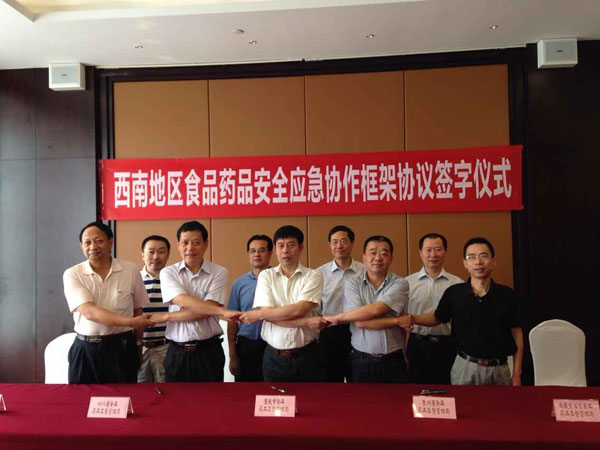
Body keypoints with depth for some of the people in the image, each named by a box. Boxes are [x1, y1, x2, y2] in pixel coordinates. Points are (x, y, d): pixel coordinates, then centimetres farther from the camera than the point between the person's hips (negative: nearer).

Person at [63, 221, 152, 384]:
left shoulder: (130, 270, -1)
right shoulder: (72, 274, -4)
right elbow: (90, 312, -17)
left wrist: (136, 348, 9)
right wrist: (131, 322, -25)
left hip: (122, 348, 0)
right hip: (85, 350, 0)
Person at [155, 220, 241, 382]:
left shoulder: (219, 272, -3)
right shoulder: (168, 272, 1)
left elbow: (206, 312, -12)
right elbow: (184, 302, -15)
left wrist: (166, 317, -10)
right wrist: (224, 312, -23)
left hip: (209, 351, -1)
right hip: (177, 352, 1)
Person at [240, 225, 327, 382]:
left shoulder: (313, 276, -3)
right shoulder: (265, 275, 1)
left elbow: (298, 310, -16)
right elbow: (267, 313, -10)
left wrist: (259, 314, -12)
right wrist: (306, 322, -16)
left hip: (306, 355, -1)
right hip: (274, 357, 1)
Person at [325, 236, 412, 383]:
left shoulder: (400, 283, -3)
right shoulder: (352, 283, -1)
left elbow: (376, 309, -18)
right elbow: (360, 322, -13)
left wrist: (339, 317, -11)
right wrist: (397, 321, -13)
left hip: (393, 361, 0)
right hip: (361, 362, 0)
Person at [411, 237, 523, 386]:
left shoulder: (507, 295, -6)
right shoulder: (454, 293, -7)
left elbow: (517, 333, 1)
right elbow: (437, 317, 7)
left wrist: (517, 373, 0)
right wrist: (412, 318, -13)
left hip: (499, 370, 1)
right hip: (465, 368, 0)